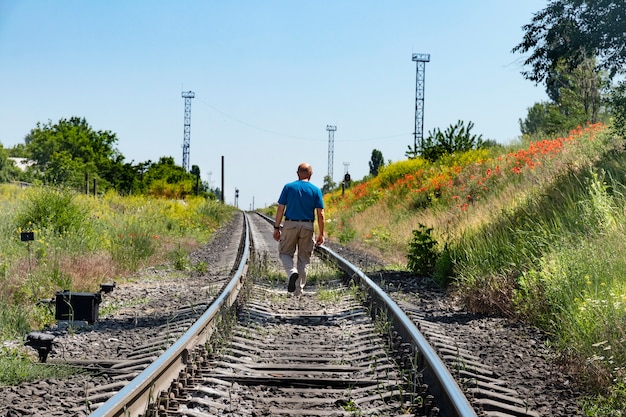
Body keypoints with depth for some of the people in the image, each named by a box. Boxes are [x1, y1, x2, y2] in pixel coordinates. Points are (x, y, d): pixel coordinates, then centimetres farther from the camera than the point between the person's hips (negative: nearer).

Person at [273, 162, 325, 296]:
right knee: (304, 258, 11)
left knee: (285, 253, 13)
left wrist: (276, 228, 4)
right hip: (307, 226, 1)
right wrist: (321, 234, 4)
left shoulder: (288, 187, 1)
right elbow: (320, 214, -2)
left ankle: (292, 272, -18)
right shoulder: (316, 190, 2)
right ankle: (299, 290, 9)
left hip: (290, 225, -1)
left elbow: (281, 209, -3)